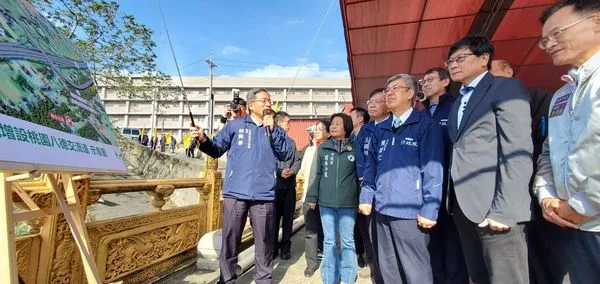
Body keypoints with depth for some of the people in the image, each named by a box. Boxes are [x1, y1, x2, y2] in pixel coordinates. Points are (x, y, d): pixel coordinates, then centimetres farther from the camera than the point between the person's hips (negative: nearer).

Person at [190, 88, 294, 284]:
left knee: (264, 242, 11)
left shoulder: (276, 130, 11)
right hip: (235, 194, 0)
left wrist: (273, 130, -9)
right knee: (229, 241, 9)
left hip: (264, 196, 1)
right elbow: (217, 149, 5)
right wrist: (203, 140, -14)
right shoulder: (235, 125, 8)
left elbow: (287, 154, -3)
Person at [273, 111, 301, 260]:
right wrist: (280, 172, -17)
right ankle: (273, 246, 21)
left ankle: (285, 247, 22)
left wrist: (292, 171, -9)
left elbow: (297, 160, 10)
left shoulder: (291, 141, 14)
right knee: (274, 217, 6)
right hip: (275, 184, -4)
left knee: (288, 217, 10)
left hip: (290, 185, 5)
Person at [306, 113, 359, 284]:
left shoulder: (355, 148, -2)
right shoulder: (323, 148, 4)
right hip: (326, 202, 2)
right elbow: (316, 174, 6)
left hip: (348, 203, -2)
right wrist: (312, 196, 4)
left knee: (347, 241, 11)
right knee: (329, 241, 12)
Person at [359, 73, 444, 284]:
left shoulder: (426, 125, -4)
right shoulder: (381, 129, 13)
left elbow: (433, 169, -10)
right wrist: (366, 197, 8)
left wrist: (429, 209, -14)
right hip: (382, 210, 6)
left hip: (410, 212, -6)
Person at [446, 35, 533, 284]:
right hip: (464, 206, 7)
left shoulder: (506, 88, -1)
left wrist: (504, 209, -18)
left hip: (494, 208, -7)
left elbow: (518, 152, -12)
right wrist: (455, 203, 8)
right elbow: (458, 155, 15)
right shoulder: (458, 103, 21)